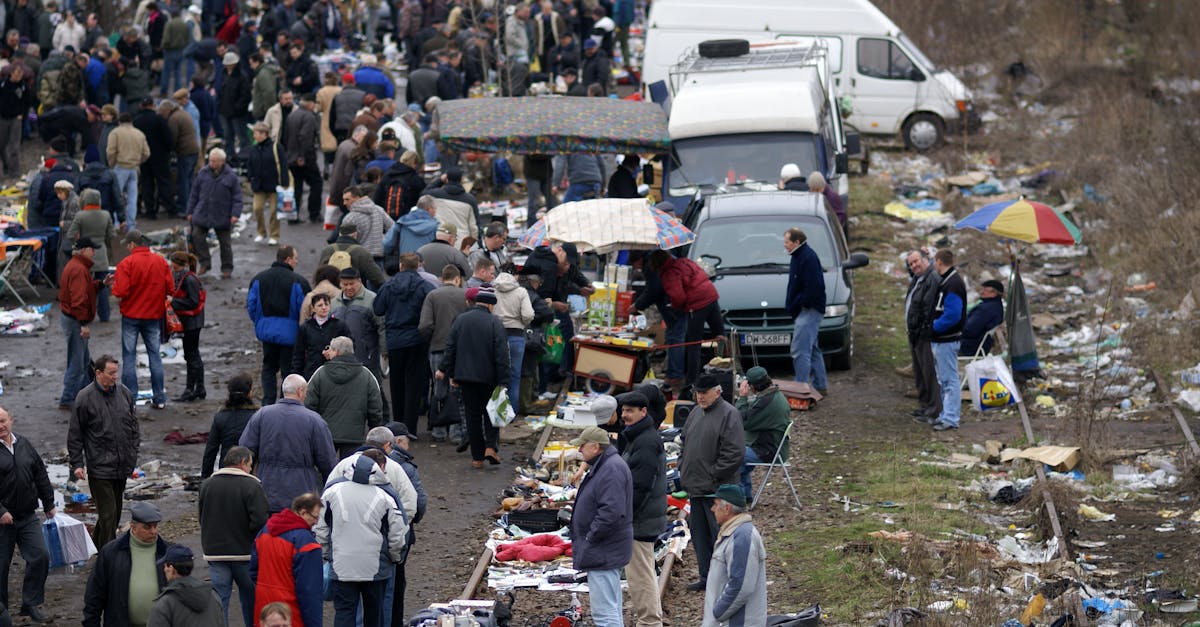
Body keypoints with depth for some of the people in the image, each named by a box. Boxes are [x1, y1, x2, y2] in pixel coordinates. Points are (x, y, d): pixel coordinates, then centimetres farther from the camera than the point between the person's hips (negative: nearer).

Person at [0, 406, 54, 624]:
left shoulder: (24, 445, 8)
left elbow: (41, 475, 16)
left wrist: (48, 504, 17)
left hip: (28, 516, 5)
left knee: (40, 557, -3)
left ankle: (31, 604, 9)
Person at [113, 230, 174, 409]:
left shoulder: (126, 264, -15)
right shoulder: (161, 262, -2)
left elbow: (121, 292, -20)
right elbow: (170, 289, -1)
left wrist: (114, 285, 1)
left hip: (131, 315, -4)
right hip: (154, 315, 4)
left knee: (129, 356, 4)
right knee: (155, 355, 11)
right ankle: (159, 398, 13)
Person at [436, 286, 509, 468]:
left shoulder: (460, 320, 2)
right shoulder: (494, 323, -9)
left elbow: (450, 349, 5)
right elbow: (502, 355, -12)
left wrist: (449, 373, 13)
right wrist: (503, 381, -9)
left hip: (466, 376, 3)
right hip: (488, 376, -3)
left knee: (472, 414, 8)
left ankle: (477, 457, 8)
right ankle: (491, 446, -6)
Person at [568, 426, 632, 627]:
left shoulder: (612, 470, -20)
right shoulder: (602, 466, 15)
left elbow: (611, 512, -29)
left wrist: (591, 537, -18)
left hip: (603, 554, -12)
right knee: (612, 611, 18)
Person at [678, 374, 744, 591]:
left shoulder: (728, 414, -12)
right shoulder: (696, 413, 14)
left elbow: (734, 452, -18)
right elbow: (685, 442, 26)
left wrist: (714, 475, -17)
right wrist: (683, 469, 13)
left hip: (717, 489, -9)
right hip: (696, 487, 9)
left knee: (718, 533, -6)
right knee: (699, 532, 13)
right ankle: (706, 577, 21)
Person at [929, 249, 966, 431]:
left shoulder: (953, 284, -18)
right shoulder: (944, 281, 13)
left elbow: (952, 315, -24)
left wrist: (934, 327, -17)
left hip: (947, 340, -10)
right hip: (939, 340, 10)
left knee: (950, 380, -6)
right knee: (944, 380, 17)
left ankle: (950, 418, -5)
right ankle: (946, 415, 24)